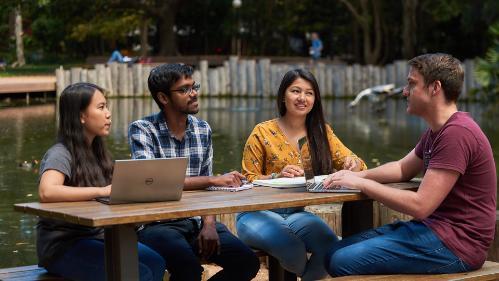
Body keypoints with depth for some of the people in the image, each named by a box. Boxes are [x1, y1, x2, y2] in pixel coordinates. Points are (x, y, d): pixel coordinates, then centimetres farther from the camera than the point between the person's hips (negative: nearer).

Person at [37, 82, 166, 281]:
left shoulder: (97, 152, 14)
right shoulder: (60, 154, -14)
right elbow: (46, 192, -33)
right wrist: (102, 191, -31)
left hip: (96, 235, 8)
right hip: (62, 245, -8)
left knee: (156, 263, -14)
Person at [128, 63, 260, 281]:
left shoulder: (203, 130, 9)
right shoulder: (142, 130, -7)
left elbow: (204, 186, 11)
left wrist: (209, 224, -8)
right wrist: (213, 180, -20)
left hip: (196, 220, 6)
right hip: (157, 223, -5)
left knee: (247, 262, -13)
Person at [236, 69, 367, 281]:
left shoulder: (321, 132, 8)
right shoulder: (263, 133, -4)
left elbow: (350, 161, 6)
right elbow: (247, 181, -3)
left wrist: (352, 163, -19)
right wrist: (277, 177, -22)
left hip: (297, 214, 3)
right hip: (259, 213, -3)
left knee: (331, 246, -27)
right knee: (292, 247, -32)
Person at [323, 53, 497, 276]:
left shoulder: (457, 133, -20)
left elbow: (420, 205, -23)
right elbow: (403, 168, 27)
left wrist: (362, 184, -13)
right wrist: (359, 175, 7)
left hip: (456, 243, -10)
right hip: (433, 227, 10)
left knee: (343, 262, -18)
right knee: (335, 253, 4)